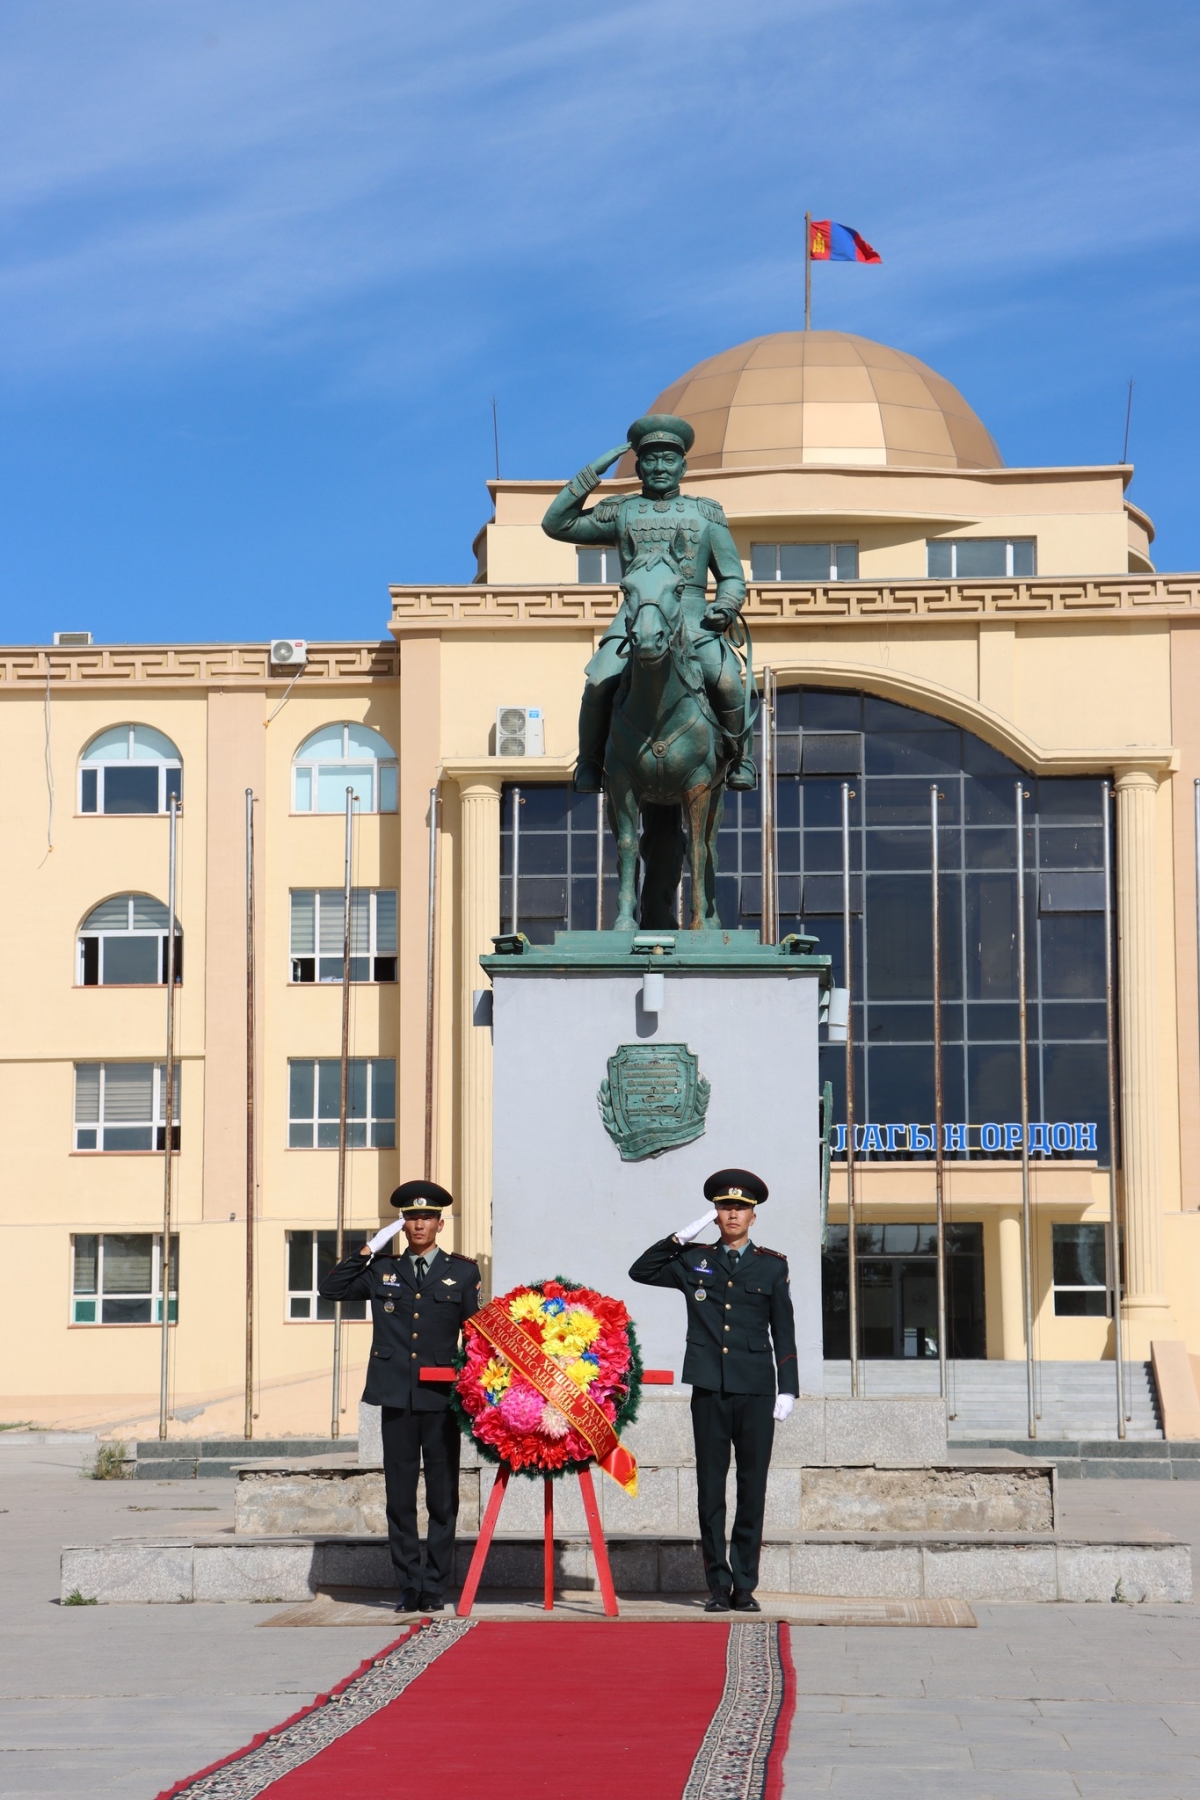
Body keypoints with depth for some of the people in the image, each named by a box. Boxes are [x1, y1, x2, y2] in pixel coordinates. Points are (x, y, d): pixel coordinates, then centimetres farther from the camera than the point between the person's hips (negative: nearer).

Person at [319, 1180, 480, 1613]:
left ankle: (435, 1586, 8)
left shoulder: (463, 1272, 8)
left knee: (443, 1496, 1)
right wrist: (368, 1250, 1)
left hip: (442, 1398, -1)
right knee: (400, 1496, 3)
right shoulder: (381, 1270, 11)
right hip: (396, 1397, 1)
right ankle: (408, 1585, 10)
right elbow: (330, 1289, 7)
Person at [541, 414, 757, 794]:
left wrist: (725, 607, -6)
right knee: (599, 683, -26)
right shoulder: (621, 512, 19)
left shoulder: (707, 513, 18)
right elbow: (557, 523, 14)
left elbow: (732, 577, 17)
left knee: (727, 680, -28)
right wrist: (593, 473, 10)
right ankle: (589, 763, -6)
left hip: (694, 618, 0)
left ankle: (739, 760, -7)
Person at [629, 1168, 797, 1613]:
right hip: (709, 1391, 1)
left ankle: (745, 1586, 8)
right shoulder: (694, 1261, 10)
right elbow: (640, 1271, 12)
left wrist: (787, 1389, 0)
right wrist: (682, 1237, 2)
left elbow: (784, 1331, 7)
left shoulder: (772, 1265, 8)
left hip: (755, 1391, -1)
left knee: (752, 1490, 1)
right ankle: (718, 1586, 7)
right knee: (711, 1490, 2)